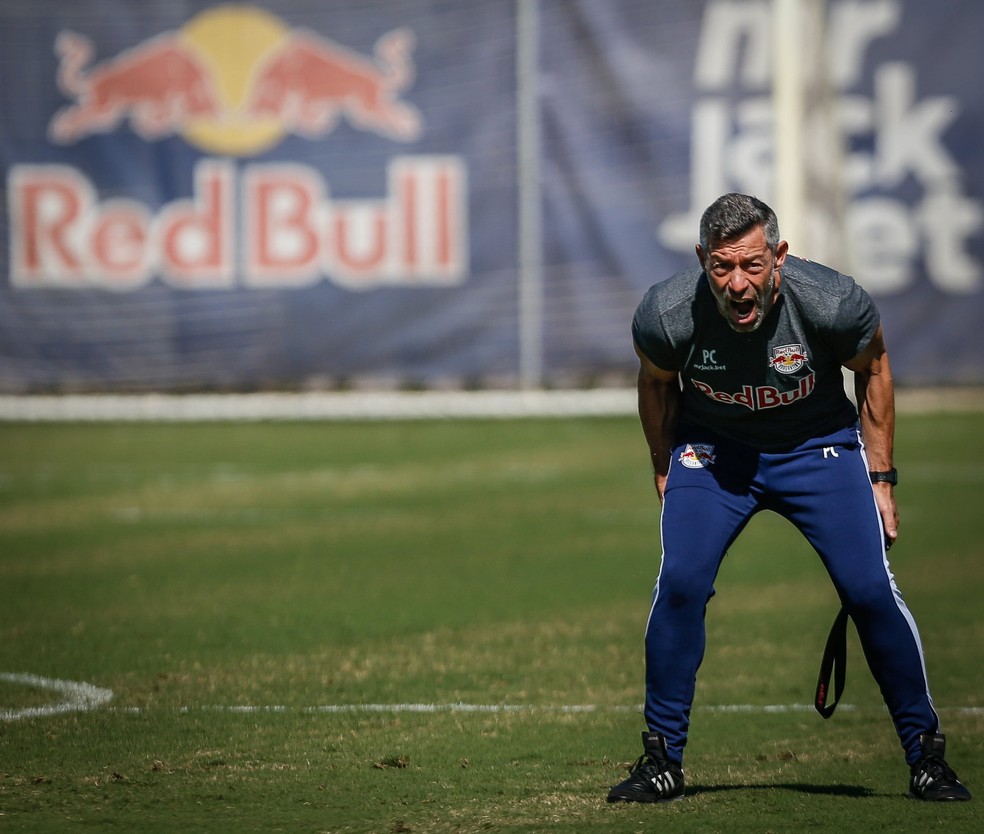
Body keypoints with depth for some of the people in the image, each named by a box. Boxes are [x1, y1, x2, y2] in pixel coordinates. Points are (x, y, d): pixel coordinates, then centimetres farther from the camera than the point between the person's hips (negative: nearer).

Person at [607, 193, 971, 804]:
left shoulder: (835, 304, -29)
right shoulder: (667, 315, -27)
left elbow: (873, 369, -6)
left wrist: (881, 480, -2)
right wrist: (666, 473, 5)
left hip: (818, 448, -1)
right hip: (711, 449, 1)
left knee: (870, 590, -11)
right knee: (680, 583, -17)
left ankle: (926, 754, 7)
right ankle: (662, 762, -2)